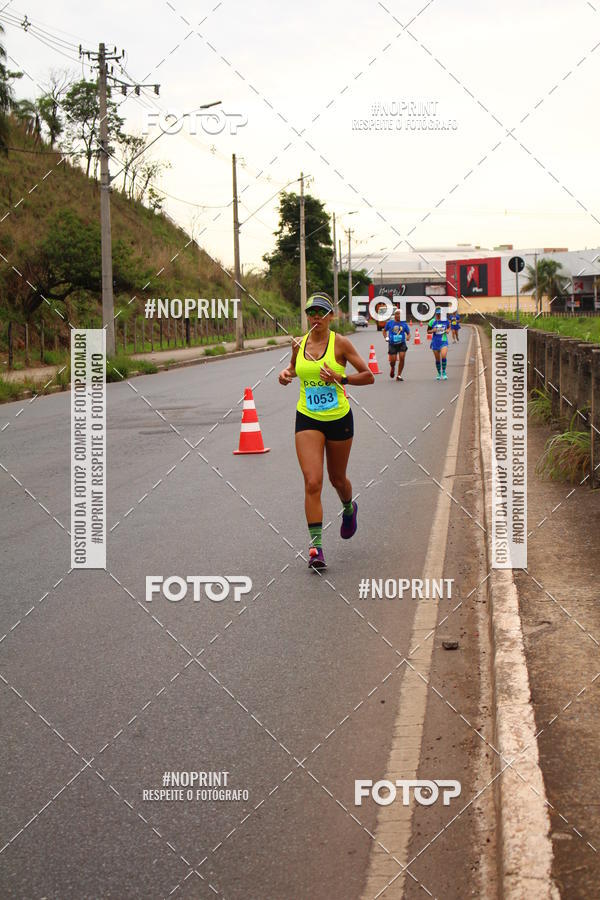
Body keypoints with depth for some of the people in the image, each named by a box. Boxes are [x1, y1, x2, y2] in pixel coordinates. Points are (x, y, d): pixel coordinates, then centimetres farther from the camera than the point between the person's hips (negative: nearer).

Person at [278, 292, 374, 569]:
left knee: (337, 479, 17)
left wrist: (340, 378, -21)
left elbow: (368, 376, -7)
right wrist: (286, 374, -1)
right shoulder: (299, 344, 1)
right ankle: (316, 547, -12)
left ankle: (349, 509, 53)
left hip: (338, 419, -1)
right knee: (312, 483, -12)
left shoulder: (340, 343, -9)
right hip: (307, 419, 1)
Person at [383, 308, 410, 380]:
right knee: (393, 360, -4)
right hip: (392, 344, 0)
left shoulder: (403, 324, 3)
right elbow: (385, 331, 15)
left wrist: (408, 337, -11)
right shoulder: (389, 323, 1)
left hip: (402, 344, 0)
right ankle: (392, 369, 36)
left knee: (402, 358, -16)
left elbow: (408, 333, 11)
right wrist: (386, 337, -3)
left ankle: (399, 376, -2)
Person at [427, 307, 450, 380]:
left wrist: (448, 330, -3)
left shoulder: (445, 320, 0)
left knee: (443, 356, -21)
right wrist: (432, 331, -14)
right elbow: (428, 331, 6)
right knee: (437, 359, 7)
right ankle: (439, 374, 26)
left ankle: (444, 372, -4)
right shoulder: (432, 321, -3)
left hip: (444, 341, -1)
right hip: (435, 342, 1)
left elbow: (448, 327, 18)